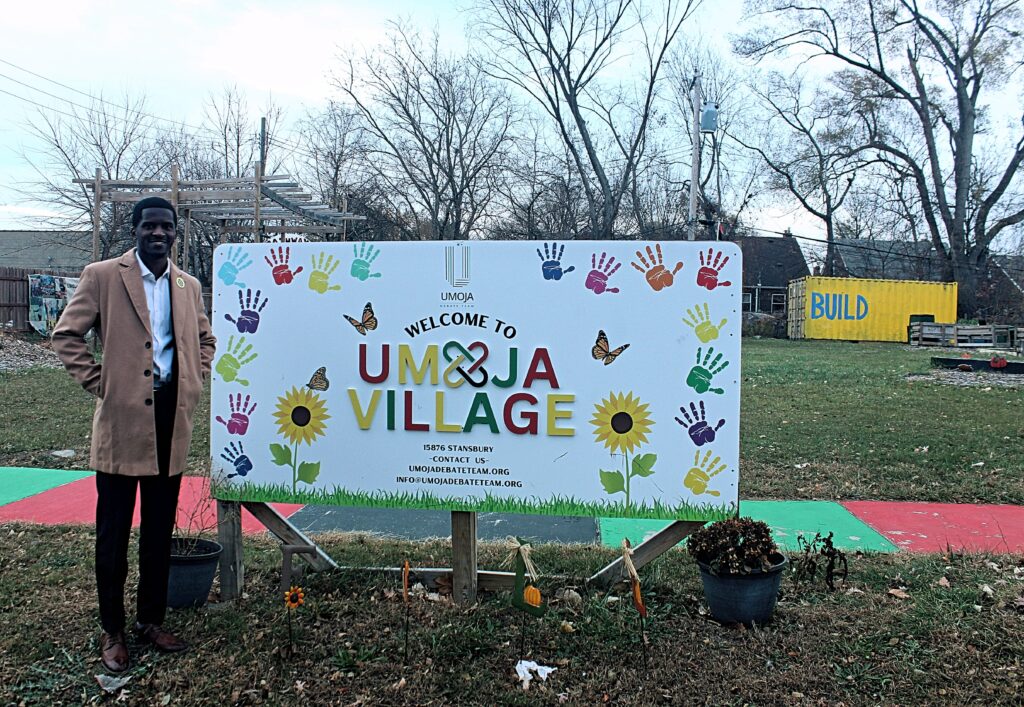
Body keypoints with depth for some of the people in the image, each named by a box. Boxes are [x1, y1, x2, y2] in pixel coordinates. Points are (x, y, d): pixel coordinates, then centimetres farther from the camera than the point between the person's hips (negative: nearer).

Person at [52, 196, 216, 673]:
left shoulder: (189, 286, 11)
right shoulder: (102, 275, -2)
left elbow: (205, 339, 24)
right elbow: (66, 335, -1)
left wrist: (194, 382, 11)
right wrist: (97, 383, -6)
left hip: (172, 419, 4)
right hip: (122, 419, -4)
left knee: (160, 531, 12)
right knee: (113, 532, 4)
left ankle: (151, 621, 26)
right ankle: (112, 631, 17)